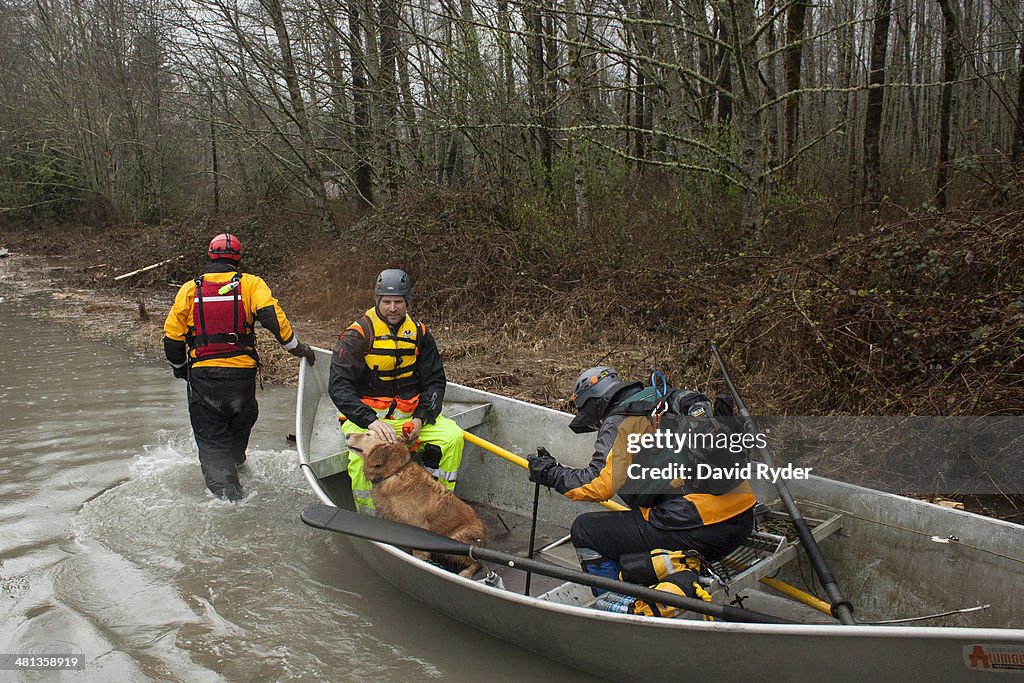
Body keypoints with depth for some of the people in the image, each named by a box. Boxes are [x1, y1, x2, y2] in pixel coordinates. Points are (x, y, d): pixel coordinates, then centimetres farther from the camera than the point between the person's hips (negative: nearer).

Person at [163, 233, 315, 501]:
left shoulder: (189, 289, 6)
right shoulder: (251, 284, 2)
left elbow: (172, 337, 6)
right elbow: (271, 315, -15)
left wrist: (180, 368, 21)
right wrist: (294, 346, -6)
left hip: (202, 376, 0)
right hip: (242, 374, 1)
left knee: (212, 442, 6)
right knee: (238, 430, 26)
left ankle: (225, 495, -1)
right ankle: (234, 466, 44)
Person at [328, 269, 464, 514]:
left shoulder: (418, 332, 4)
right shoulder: (358, 334, -10)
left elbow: (435, 381, 7)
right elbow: (338, 386, -18)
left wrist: (420, 419, -10)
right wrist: (370, 421, -33)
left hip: (409, 415, 4)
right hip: (364, 415, -4)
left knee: (452, 436, -18)